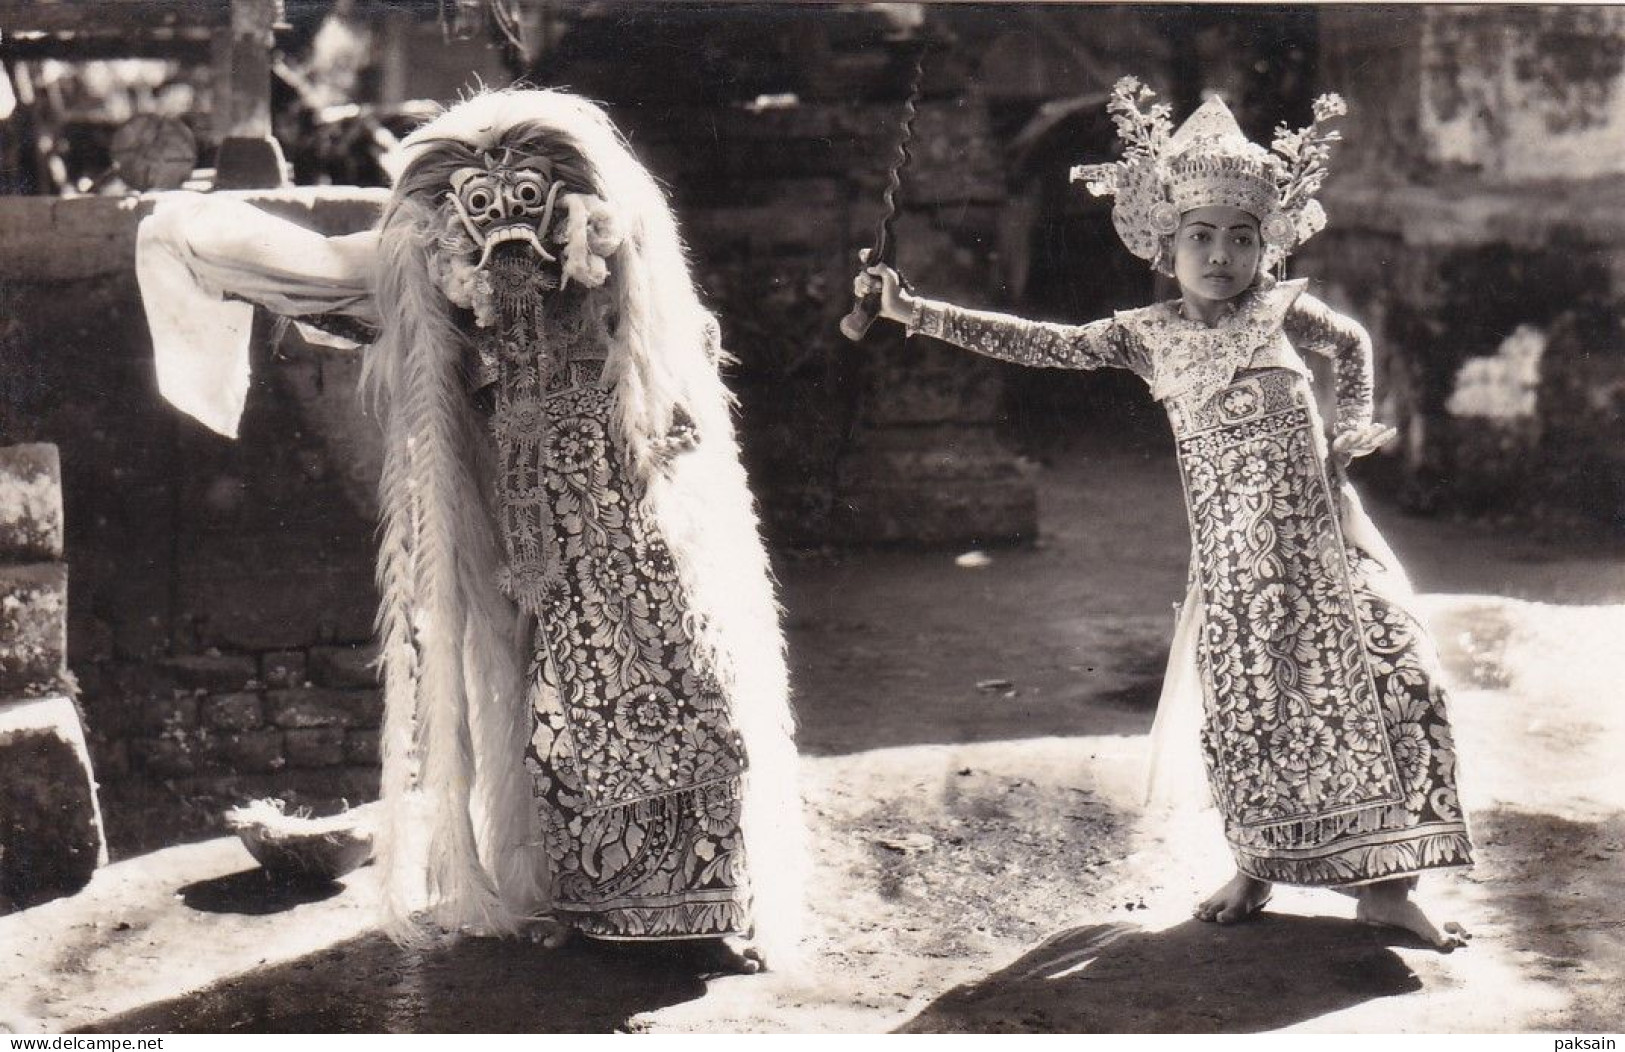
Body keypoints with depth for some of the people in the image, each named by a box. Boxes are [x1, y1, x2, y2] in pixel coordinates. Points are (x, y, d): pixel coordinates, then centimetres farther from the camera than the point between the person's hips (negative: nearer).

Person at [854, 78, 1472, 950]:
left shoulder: (1283, 312, 4)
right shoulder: (1147, 336, 3)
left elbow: (1354, 346, 23)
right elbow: (1036, 344, 1)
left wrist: (1353, 430, 8)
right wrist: (913, 311, -3)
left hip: (1316, 536, 0)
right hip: (1231, 554, 0)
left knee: (1380, 680, -7)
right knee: (1244, 704, 1)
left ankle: (1382, 882, 1)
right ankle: (1257, 864, 23)